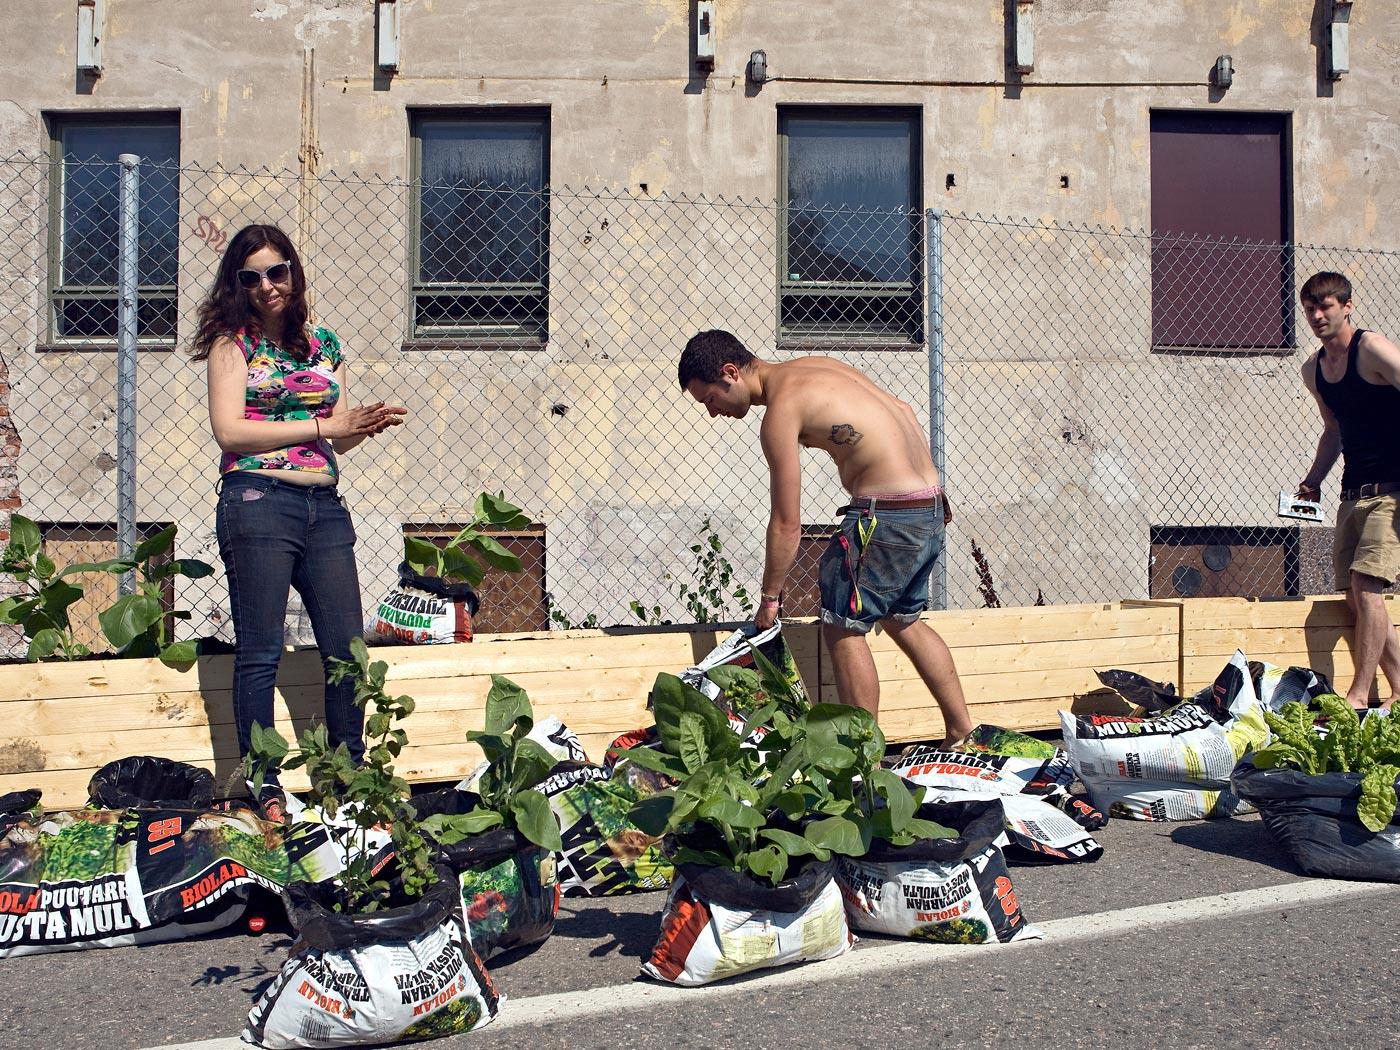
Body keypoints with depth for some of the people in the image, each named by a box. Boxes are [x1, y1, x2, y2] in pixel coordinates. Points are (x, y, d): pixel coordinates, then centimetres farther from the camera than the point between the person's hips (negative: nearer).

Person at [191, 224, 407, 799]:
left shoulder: (324, 343, 16)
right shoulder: (232, 341, 3)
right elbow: (228, 430, -9)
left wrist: (365, 425, -4)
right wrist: (323, 425, -10)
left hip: (325, 508, 5)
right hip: (258, 501, -5)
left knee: (347, 649, 4)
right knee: (259, 653, -1)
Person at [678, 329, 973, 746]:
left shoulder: (780, 410, -13)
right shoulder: (812, 368, 15)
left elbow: (786, 524, -11)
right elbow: (903, 411, 21)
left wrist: (769, 597, 0)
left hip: (887, 515, -10)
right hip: (930, 506, 10)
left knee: (842, 627, 1)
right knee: (902, 619, 22)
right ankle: (963, 731, 28)